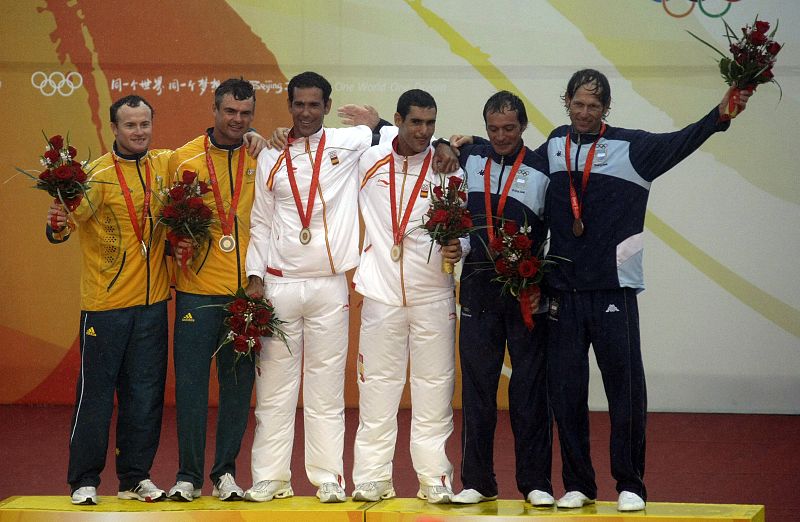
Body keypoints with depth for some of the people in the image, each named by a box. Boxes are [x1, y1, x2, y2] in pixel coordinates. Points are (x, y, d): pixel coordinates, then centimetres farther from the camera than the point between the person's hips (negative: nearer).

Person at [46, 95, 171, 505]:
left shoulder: (165, 165, 5)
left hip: (152, 300, 4)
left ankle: (136, 477, 20)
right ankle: (84, 481, 11)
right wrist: (58, 225, -45)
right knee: (96, 392, 1)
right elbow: (71, 214, -22)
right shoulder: (98, 174, -10)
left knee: (146, 393, 9)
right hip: (105, 302, -4)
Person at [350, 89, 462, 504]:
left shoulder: (447, 168, 3)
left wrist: (458, 249, -15)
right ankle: (371, 478, 9)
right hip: (381, 294, 0)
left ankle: (435, 480, 7)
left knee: (434, 388, 1)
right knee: (377, 386, 3)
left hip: (433, 295, 0)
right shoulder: (368, 162, 3)